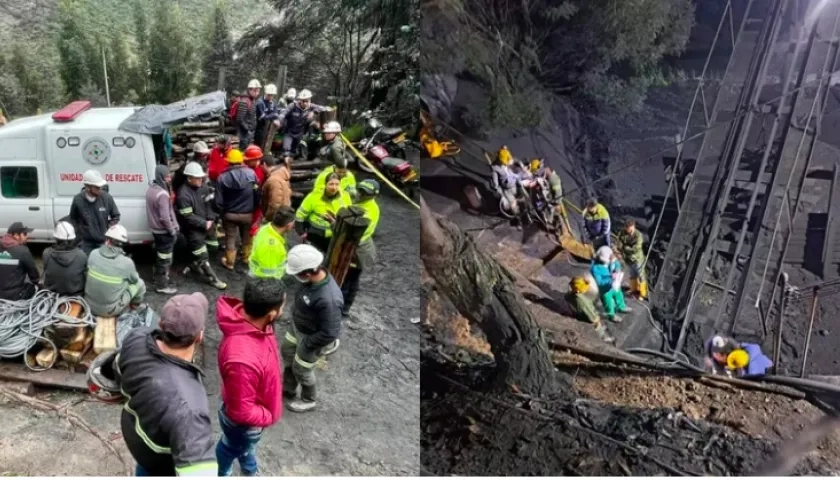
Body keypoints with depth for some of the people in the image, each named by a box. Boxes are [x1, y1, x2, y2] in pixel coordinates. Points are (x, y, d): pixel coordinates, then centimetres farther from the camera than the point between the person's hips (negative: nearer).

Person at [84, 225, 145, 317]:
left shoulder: (93, 254, -10)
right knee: (139, 283, 13)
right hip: (111, 311, -4)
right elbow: (134, 280, 0)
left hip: (89, 306, 4)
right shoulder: (127, 262, -20)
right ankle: (134, 305, 39)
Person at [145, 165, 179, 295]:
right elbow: (165, 217, -28)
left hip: (155, 229, 9)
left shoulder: (151, 189, 4)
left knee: (160, 255, 24)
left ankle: (158, 277, 39)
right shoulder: (162, 194, -26)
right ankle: (162, 285, 12)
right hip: (164, 231, -9)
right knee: (165, 258, 3)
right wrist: (173, 231, -16)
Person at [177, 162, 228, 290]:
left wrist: (211, 220, -7)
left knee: (198, 250, 24)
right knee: (202, 254, -2)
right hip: (192, 228, -7)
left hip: (204, 225, 8)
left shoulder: (203, 188, -2)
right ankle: (212, 278, 6)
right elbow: (188, 217, -24)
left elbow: (209, 205, 8)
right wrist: (204, 223, -19)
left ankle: (194, 265, 50)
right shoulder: (183, 195, -25)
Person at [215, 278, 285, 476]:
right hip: (243, 423, -7)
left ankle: (250, 471, 64)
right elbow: (241, 412, -35)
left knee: (247, 446, 36)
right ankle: (221, 474, 58)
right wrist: (269, 416, -17)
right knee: (233, 448, 27)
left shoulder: (247, 317, -22)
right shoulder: (243, 359, -48)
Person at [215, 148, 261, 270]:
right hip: (248, 213, 1)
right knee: (247, 237, 23)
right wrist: (256, 208, 8)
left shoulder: (222, 177, -14)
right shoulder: (251, 173, -14)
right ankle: (247, 257, 40)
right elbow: (257, 194, -7)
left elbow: (219, 201, -10)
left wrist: (221, 212, 7)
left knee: (230, 238, 15)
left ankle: (230, 262, 27)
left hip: (229, 214, -1)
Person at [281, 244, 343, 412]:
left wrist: (307, 344, -19)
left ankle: (308, 400, 46)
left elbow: (330, 333, -33)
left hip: (311, 337, -8)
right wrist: (295, 318, 13)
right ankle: (288, 390, 53)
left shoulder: (329, 299, -44)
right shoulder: (317, 275, -19)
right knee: (287, 352, 27)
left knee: (301, 369, 15)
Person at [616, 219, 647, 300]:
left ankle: (643, 293, 22)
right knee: (633, 275, 23)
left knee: (640, 276, 7)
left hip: (637, 258, -4)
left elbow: (636, 249, -28)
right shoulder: (621, 234, -13)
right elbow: (619, 246, -11)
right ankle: (635, 290, 43)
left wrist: (625, 247, -18)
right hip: (627, 258, 4)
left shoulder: (638, 235, -26)